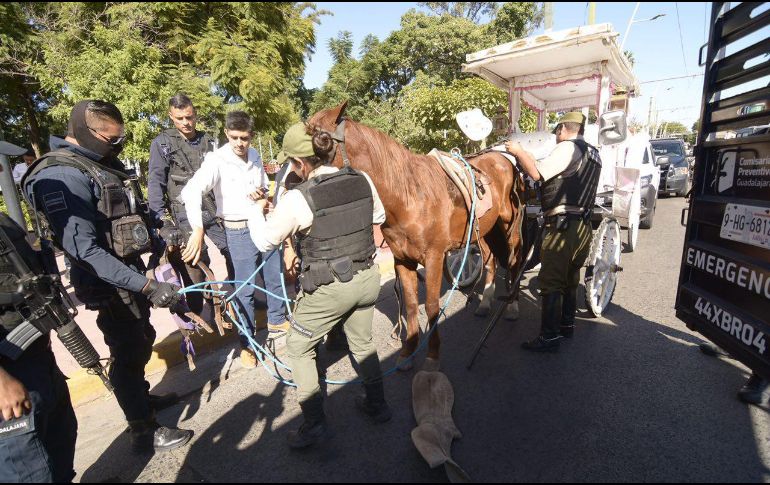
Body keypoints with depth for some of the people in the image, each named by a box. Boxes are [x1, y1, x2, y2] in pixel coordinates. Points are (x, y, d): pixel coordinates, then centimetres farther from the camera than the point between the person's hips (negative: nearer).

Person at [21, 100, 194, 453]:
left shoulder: (105, 165, 7)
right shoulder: (63, 176, -23)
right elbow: (84, 249, -30)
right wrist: (147, 286, -34)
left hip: (131, 272, 9)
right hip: (108, 283, -9)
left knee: (142, 342, 23)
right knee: (127, 354, 3)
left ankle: (141, 396, 45)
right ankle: (144, 433, 20)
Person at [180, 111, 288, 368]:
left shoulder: (255, 156, 2)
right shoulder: (216, 160, -15)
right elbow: (191, 192, -28)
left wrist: (262, 192, -8)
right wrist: (198, 230, -40)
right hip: (240, 231, -6)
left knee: (275, 278, 17)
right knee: (245, 289, 2)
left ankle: (276, 322, 39)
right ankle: (247, 343, 19)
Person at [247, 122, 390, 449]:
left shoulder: (297, 199, -19)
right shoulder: (363, 181, -5)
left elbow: (265, 241, -4)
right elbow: (379, 218, 12)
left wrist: (256, 210, 13)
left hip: (329, 288, -5)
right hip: (368, 278, 6)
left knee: (299, 348, 19)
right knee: (362, 342, 27)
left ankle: (314, 424, 26)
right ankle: (377, 405, 43)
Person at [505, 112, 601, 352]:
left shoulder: (567, 148, -8)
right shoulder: (593, 154, 20)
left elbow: (536, 172, -19)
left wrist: (519, 152, -3)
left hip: (562, 225, -10)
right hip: (583, 225, 10)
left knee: (551, 282, -7)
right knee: (570, 278, 19)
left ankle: (549, 337, -4)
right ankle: (567, 324, 32)